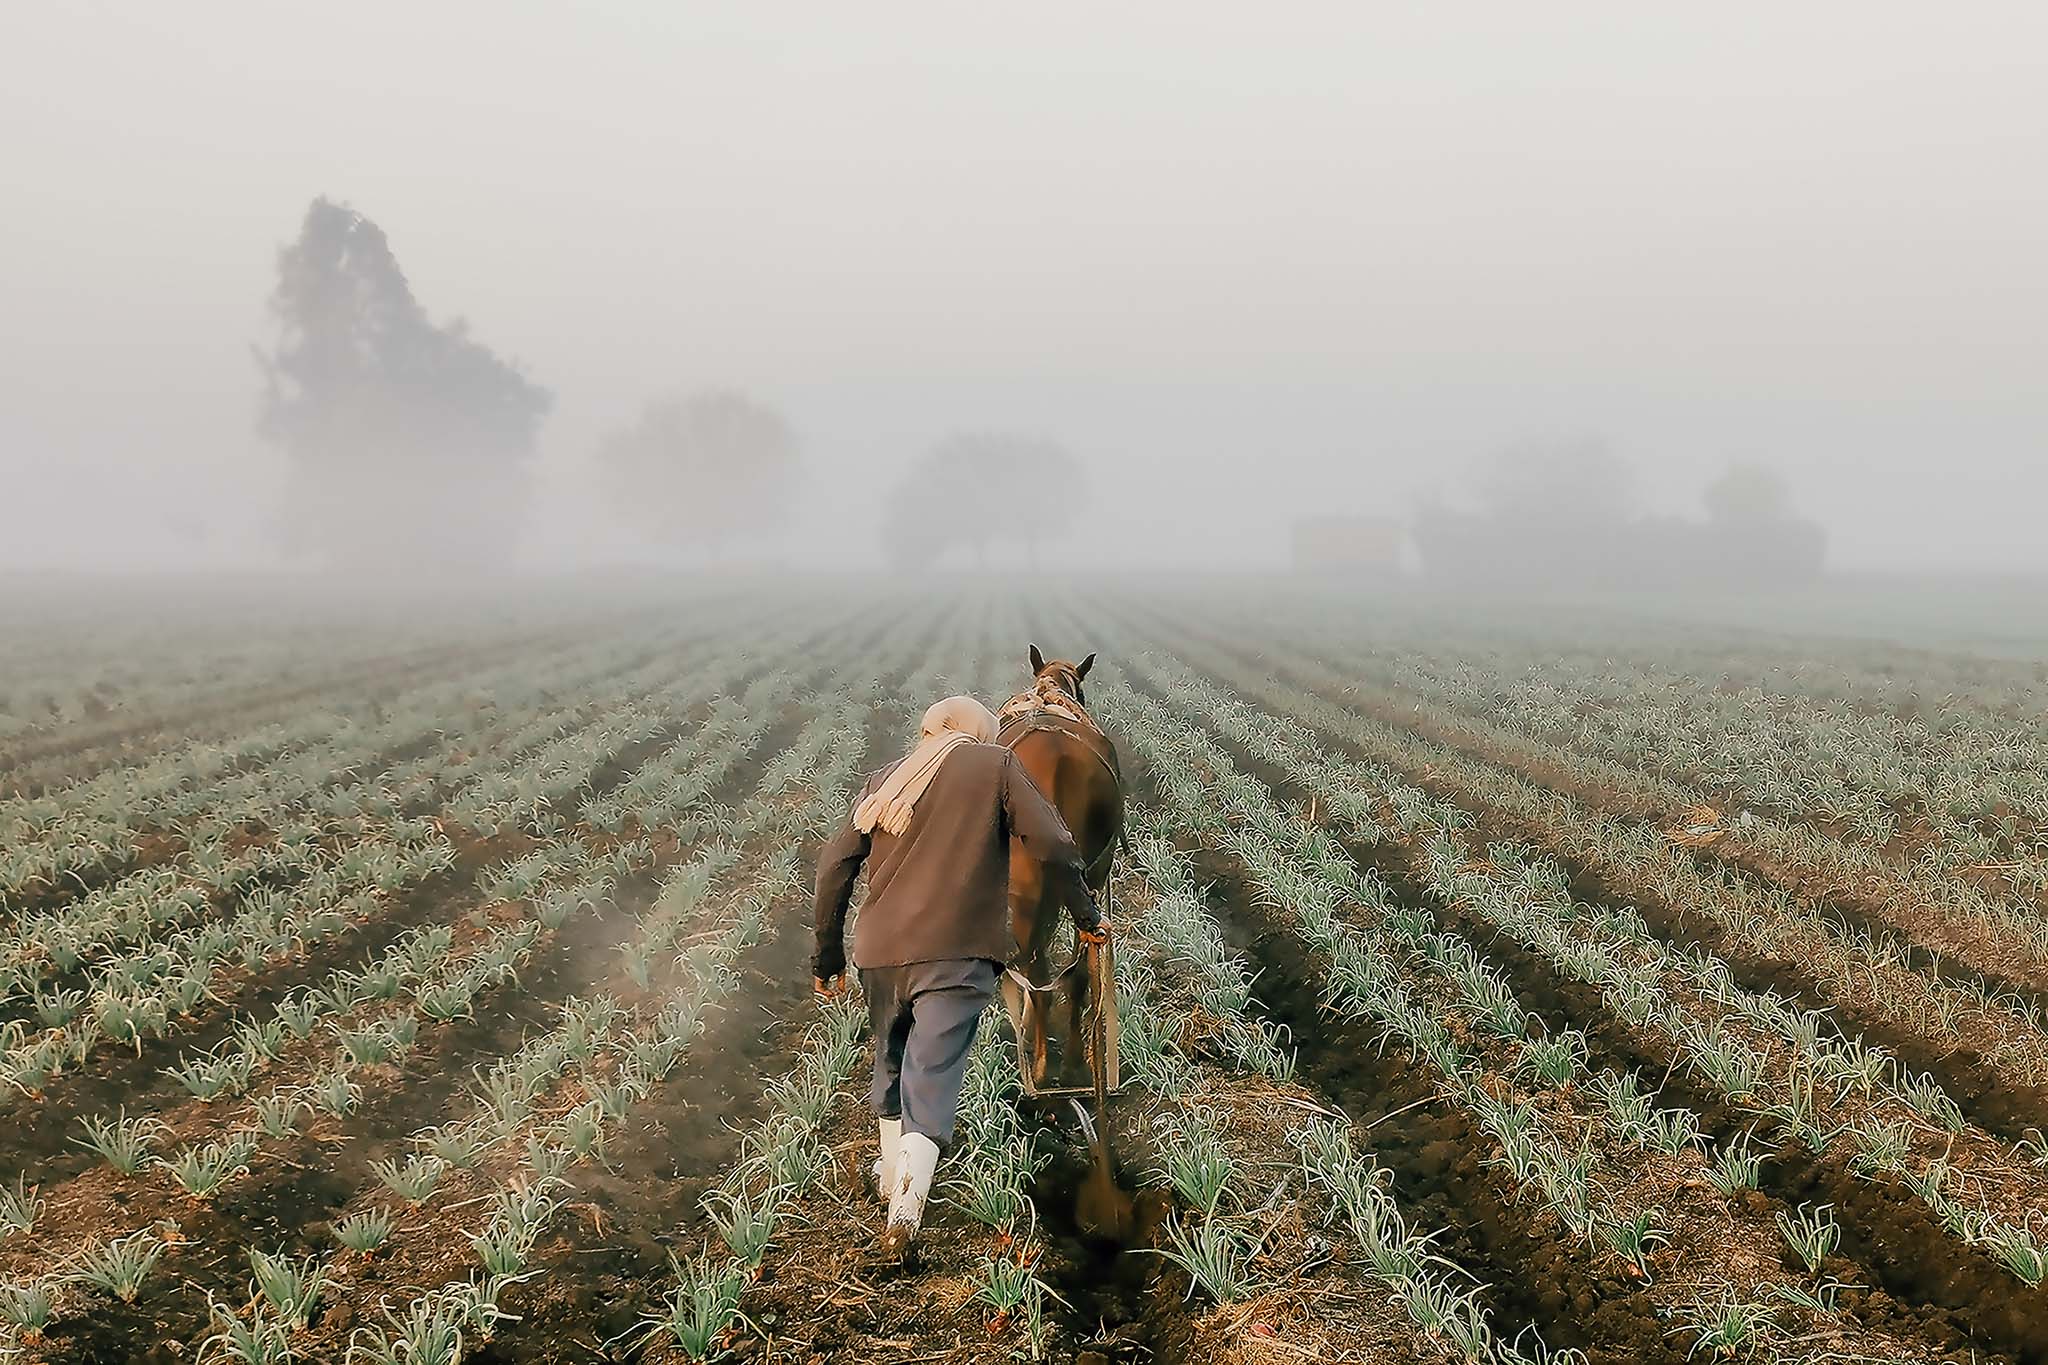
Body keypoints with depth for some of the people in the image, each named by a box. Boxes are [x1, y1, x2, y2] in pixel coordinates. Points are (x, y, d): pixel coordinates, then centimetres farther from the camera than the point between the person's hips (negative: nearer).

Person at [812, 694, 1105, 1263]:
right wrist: (1086, 917, 9)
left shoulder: (887, 778, 16)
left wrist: (828, 954, 18)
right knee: (932, 1078, -8)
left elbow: (836, 864, 11)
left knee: (891, 1062, 24)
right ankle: (906, 1204, -23)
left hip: (880, 949, 4)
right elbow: (1053, 844, -4)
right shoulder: (997, 765, 6)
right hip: (958, 956, -4)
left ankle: (892, 1173, 38)